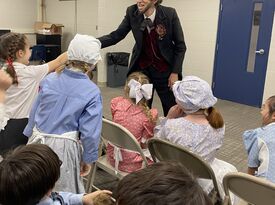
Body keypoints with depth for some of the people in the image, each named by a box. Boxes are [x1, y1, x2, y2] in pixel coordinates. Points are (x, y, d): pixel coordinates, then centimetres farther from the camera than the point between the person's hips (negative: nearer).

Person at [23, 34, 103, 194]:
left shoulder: (50, 79, -3)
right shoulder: (92, 92, -15)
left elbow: (34, 112, 7)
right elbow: (90, 132, -14)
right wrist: (88, 159, 0)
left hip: (38, 142, 4)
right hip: (63, 148, -4)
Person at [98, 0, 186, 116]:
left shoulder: (170, 14, -15)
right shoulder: (132, 12, -8)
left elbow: (180, 46, -8)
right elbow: (116, 36, -7)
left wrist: (175, 72, -10)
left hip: (164, 70, -2)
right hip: (142, 68, 2)